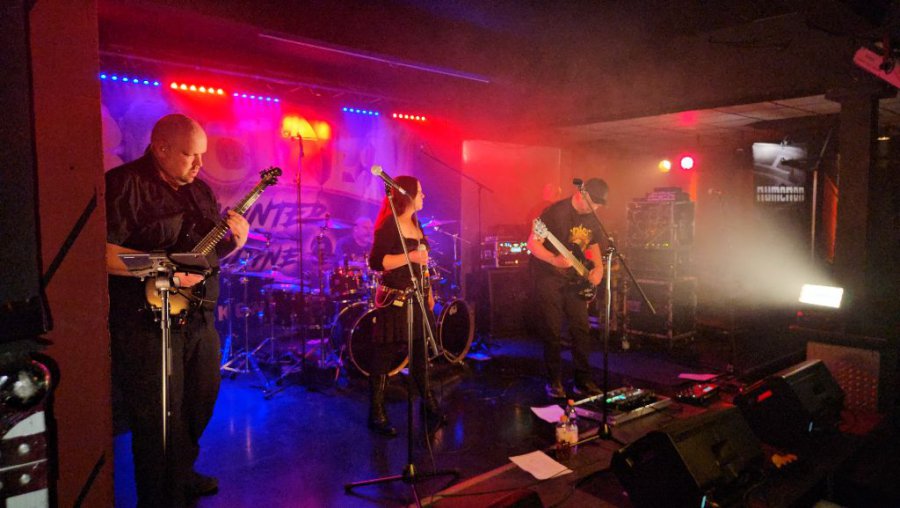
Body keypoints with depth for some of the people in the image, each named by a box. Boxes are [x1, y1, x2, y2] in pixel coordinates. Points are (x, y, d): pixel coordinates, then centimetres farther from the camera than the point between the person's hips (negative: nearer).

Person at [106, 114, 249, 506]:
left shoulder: (198, 188, 13)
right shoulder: (124, 184, -13)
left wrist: (234, 240, -2)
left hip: (198, 317, 8)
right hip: (147, 323, -8)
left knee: (200, 402, 20)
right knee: (161, 419, 2)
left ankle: (183, 475, 42)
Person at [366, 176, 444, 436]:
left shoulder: (416, 223, 13)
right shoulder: (388, 224, -13)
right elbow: (376, 261, -20)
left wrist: (428, 292, 18)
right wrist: (410, 257, -25)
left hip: (416, 298, 8)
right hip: (394, 299, -8)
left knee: (420, 352, 15)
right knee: (385, 355, 0)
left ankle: (430, 406, 29)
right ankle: (377, 414, 12)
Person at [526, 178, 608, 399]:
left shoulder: (592, 219, 6)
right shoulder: (555, 212, -16)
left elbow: (593, 244, 22)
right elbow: (533, 242, -18)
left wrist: (599, 267, 4)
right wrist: (555, 260, -32)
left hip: (575, 279, 6)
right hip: (549, 277, -6)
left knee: (582, 329, 5)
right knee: (553, 331, -2)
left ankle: (583, 380, 16)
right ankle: (554, 382, 11)